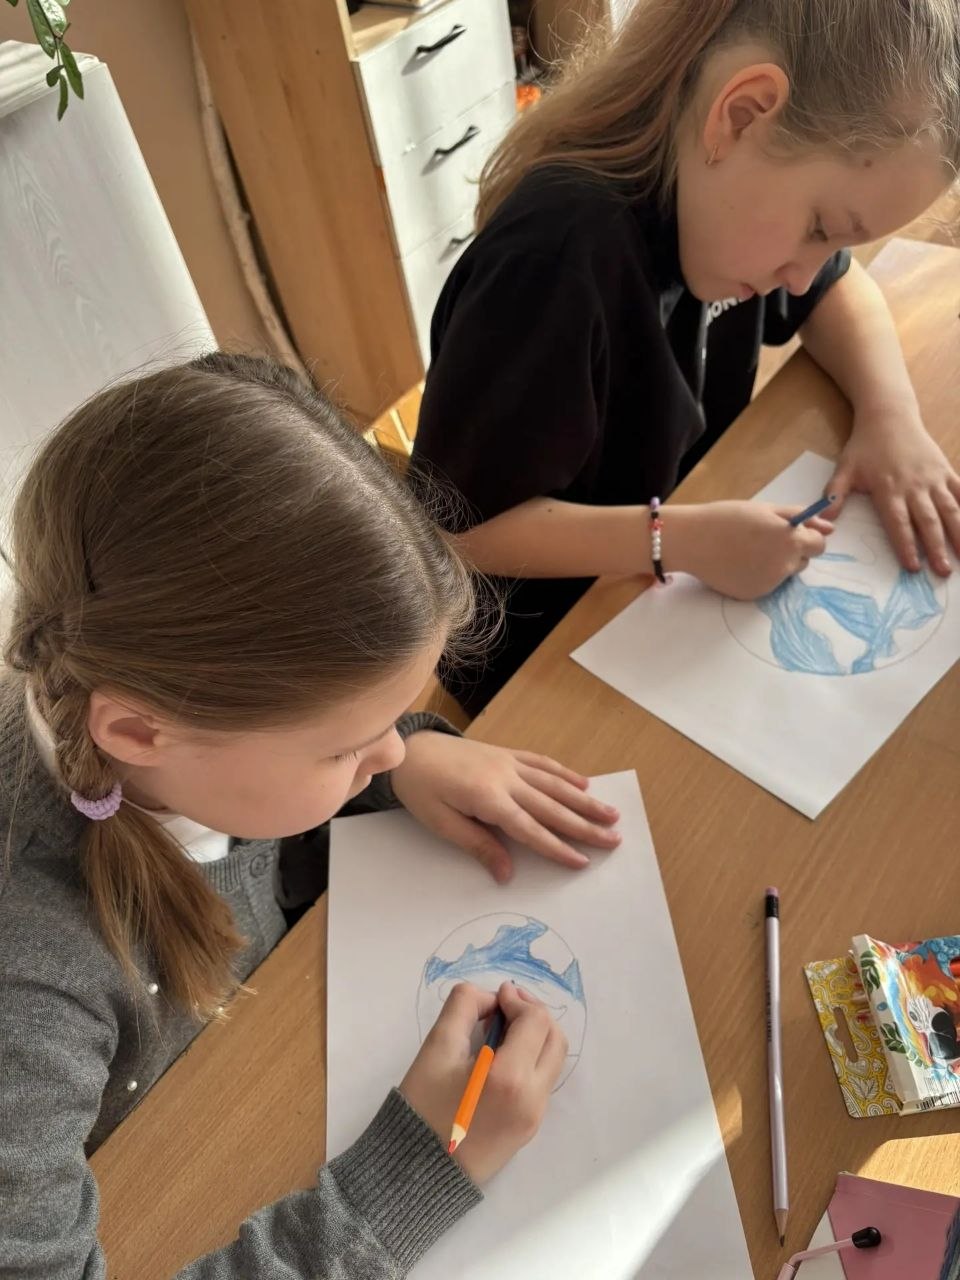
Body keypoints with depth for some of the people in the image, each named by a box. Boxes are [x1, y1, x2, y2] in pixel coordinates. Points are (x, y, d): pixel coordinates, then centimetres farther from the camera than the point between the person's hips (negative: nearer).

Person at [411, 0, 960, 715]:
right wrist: (683, 541, -33)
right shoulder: (556, 259, -32)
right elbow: (452, 523, -28)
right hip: (549, 656, -7)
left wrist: (890, 415, -10)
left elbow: (836, 289, 9)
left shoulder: (715, 181, -7)